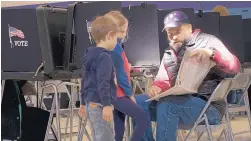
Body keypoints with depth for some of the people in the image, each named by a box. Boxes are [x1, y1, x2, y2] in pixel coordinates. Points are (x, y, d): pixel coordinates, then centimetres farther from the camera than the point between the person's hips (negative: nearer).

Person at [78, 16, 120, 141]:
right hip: (100, 105, -10)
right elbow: (102, 83, -24)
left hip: (92, 104, 10)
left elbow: (84, 80, 20)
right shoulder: (104, 57, -15)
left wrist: (83, 103, 27)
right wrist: (107, 105, -26)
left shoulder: (91, 55, 14)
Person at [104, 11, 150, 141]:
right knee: (143, 119, -13)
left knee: (118, 130, 11)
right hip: (118, 94, -10)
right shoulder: (115, 47, -17)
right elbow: (120, 74, -18)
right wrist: (130, 93, -11)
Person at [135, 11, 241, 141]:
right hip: (178, 102, 7)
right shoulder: (169, 53, 20)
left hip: (208, 105, -7)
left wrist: (212, 53, -29)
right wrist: (157, 87, -10)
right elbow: (163, 79, 16)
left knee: (166, 105, -33)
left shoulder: (207, 41, 0)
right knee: (137, 103, -6)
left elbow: (235, 67, -10)